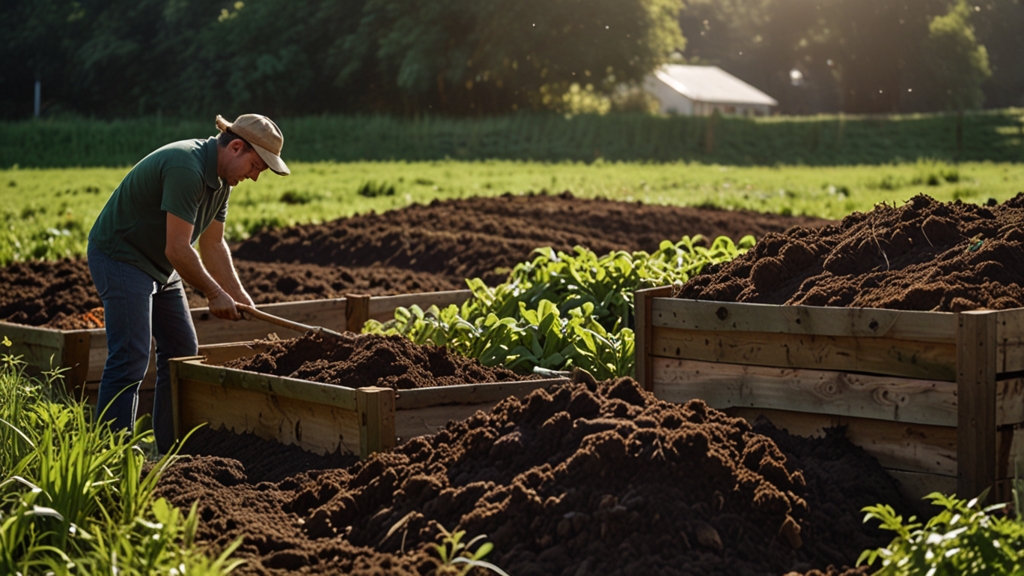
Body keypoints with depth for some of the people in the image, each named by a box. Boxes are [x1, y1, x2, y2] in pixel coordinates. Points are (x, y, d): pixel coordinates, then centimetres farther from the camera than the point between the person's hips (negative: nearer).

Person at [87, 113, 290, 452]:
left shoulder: (221, 178, 5)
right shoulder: (186, 169, -27)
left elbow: (213, 244, 13)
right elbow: (177, 249, -28)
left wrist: (239, 296, 7)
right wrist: (214, 294, -17)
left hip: (160, 266, 10)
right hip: (120, 256, -10)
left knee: (183, 353, 9)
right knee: (130, 358, -15)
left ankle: (172, 451, 15)